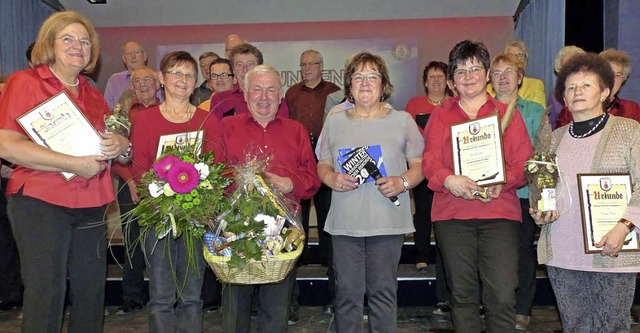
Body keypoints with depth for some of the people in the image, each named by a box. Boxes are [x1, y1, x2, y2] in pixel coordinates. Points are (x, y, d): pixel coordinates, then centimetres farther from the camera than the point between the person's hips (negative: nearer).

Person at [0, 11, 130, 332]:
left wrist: (118, 144, -3)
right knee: (45, 296, 0)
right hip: (40, 204, -6)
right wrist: (74, 163, -20)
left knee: (91, 293, 11)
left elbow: (113, 142, 22)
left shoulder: (93, 94, 16)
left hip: (92, 206, 6)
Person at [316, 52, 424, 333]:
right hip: (344, 222, 1)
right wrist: (331, 178, -7)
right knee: (347, 291, 4)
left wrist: (403, 182, -13)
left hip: (388, 221, -1)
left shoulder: (402, 120, 7)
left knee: (383, 291, 4)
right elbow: (322, 164, 15)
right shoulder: (335, 121, 11)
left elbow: (420, 165, 7)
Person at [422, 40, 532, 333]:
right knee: (462, 294, 9)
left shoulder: (508, 114, 11)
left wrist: (501, 182, -15)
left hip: (499, 213, 0)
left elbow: (524, 163, 5)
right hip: (452, 213, 1)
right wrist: (448, 180, -19)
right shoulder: (440, 115, 12)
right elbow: (429, 161, 2)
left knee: (502, 296, -6)